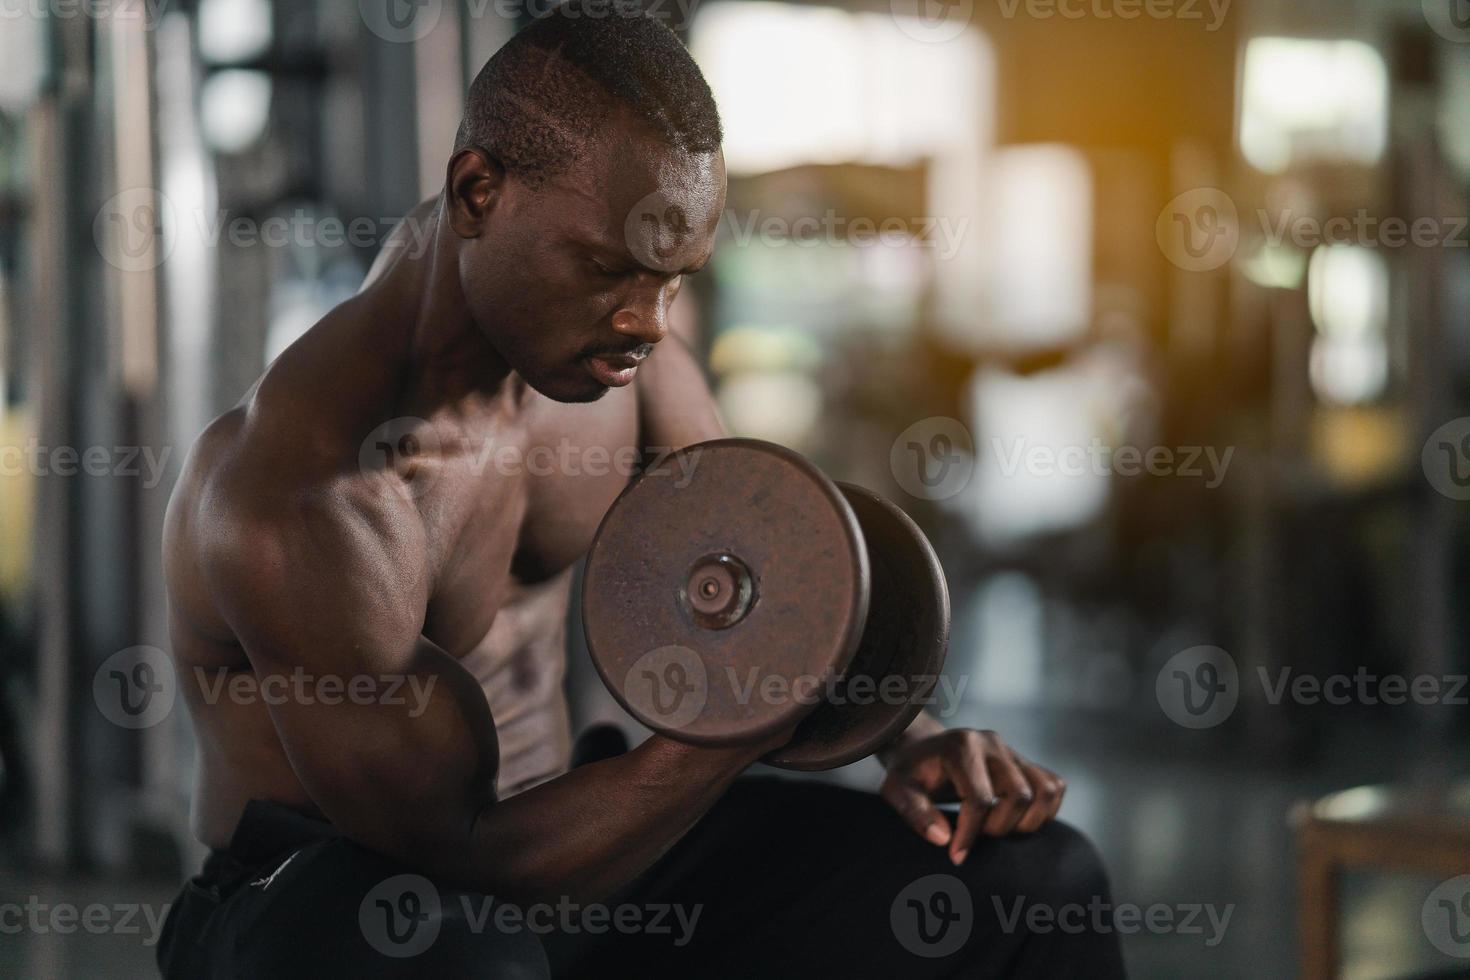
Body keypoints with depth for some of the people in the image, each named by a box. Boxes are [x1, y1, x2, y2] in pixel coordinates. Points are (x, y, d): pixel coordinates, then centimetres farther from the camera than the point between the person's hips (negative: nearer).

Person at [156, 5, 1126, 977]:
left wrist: (911, 734, -8)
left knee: (1037, 880, -7)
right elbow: (464, 859, -26)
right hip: (318, 896, -6)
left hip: (552, 834, 6)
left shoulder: (596, 307, -7)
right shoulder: (299, 494, -30)